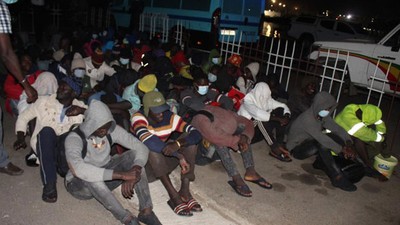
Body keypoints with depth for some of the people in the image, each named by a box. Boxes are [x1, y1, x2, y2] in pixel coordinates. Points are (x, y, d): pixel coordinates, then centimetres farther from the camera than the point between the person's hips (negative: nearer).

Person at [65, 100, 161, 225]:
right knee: (90, 176, -40)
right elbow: (78, 168, -45)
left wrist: (133, 174, -36)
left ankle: (146, 210, -22)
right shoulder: (74, 138, -25)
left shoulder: (112, 130, -13)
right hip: (79, 184, -4)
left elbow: (141, 148, -16)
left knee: (134, 155, -20)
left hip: (106, 179, 4)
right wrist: (122, 174, -47)